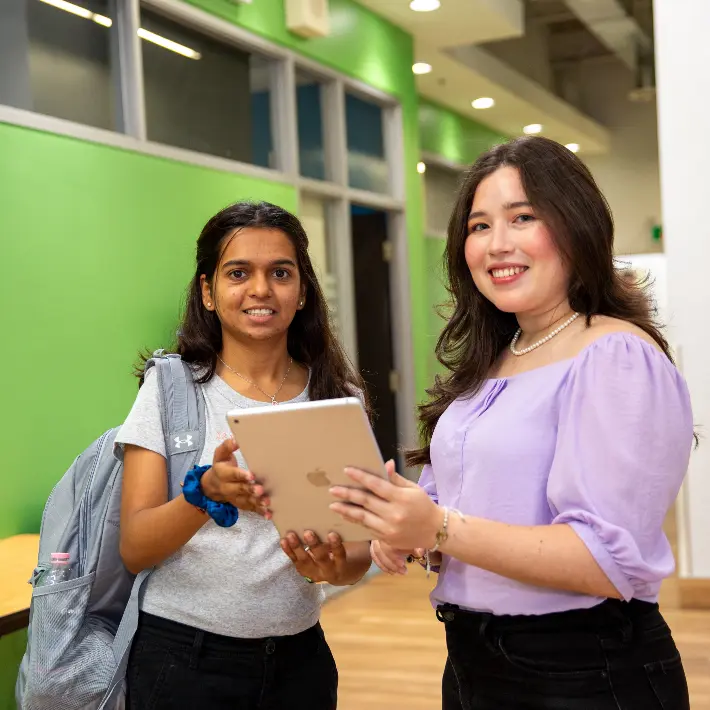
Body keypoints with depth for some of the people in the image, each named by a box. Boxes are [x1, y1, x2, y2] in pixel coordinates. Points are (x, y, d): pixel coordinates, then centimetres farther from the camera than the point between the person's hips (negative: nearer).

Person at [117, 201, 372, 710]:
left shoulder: (338, 397, 1)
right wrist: (206, 491, -30)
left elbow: (359, 550, 2)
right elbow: (135, 549, -11)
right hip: (184, 655, -2)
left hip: (299, 657, 2)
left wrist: (333, 567, -21)